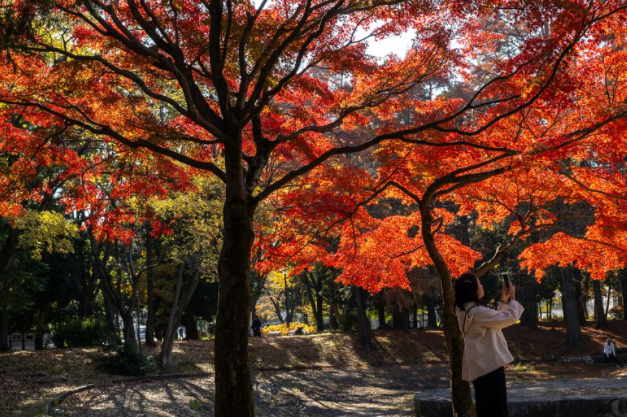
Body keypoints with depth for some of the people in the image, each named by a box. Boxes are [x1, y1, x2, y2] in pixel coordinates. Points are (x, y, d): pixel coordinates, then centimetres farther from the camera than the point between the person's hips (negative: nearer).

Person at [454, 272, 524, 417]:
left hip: (479, 367, 9)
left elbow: (495, 320, 20)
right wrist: (512, 298, 4)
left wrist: (503, 300, 15)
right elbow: (511, 317, -12)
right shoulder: (478, 312, -19)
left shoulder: (465, 312, 10)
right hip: (490, 365, -9)